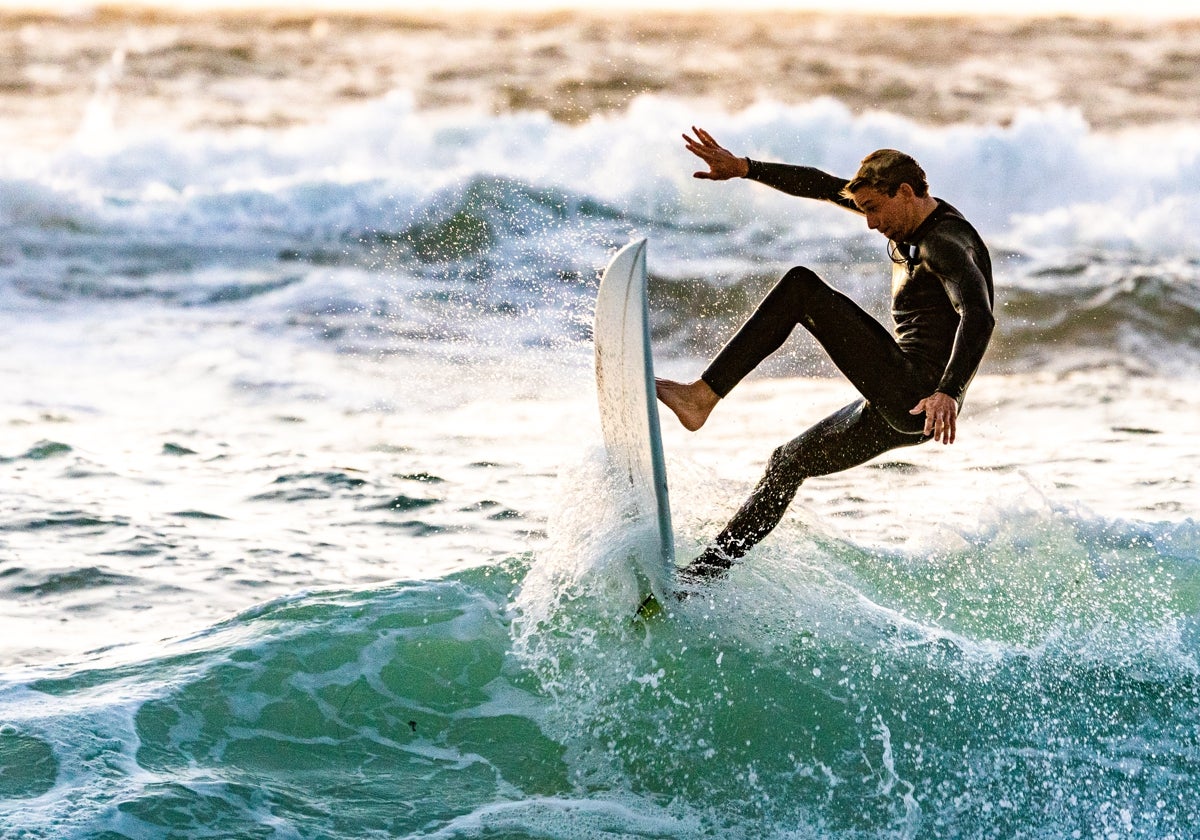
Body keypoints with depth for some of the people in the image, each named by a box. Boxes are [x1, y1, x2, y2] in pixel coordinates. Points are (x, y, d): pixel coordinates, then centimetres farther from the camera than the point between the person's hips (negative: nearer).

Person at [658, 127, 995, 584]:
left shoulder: (946, 242, -14)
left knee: (801, 287, -16)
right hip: (897, 408, 11)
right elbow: (823, 186, 18)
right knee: (788, 462, 19)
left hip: (919, 402, -11)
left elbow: (978, 317, -31)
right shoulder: (909, 217, 14)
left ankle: (701, 396, -18)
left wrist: (948, 393, -44)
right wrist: (744, 168, 14)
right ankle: (705, 573, 21)